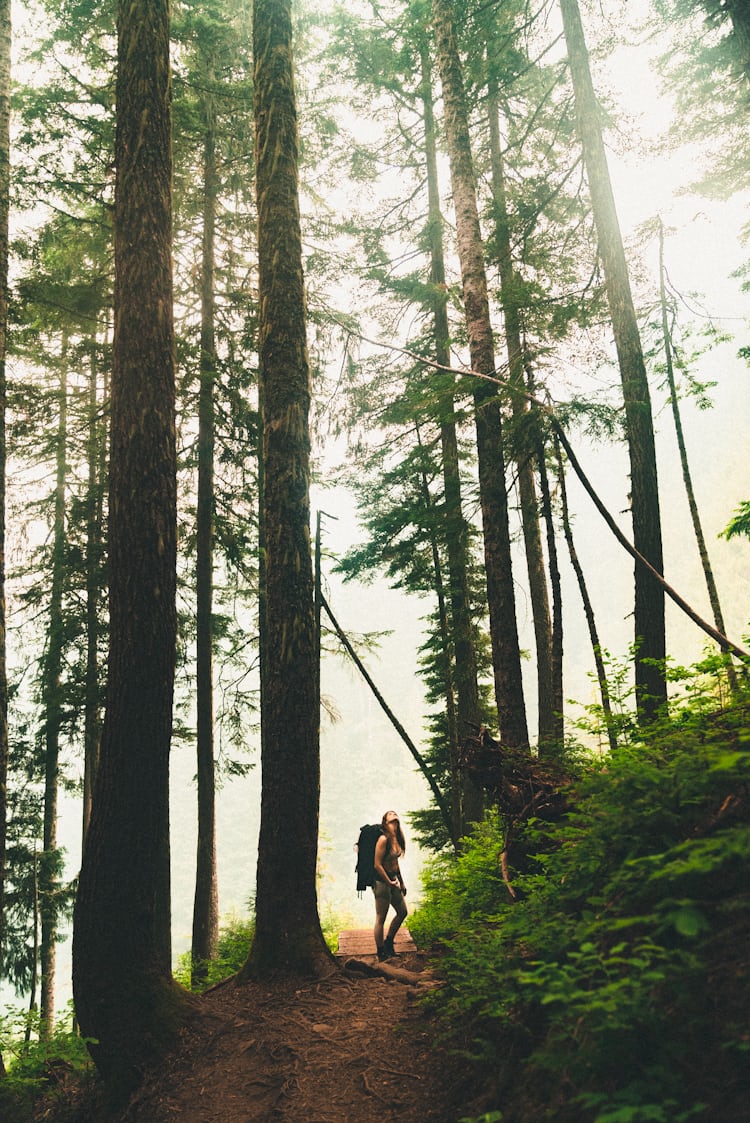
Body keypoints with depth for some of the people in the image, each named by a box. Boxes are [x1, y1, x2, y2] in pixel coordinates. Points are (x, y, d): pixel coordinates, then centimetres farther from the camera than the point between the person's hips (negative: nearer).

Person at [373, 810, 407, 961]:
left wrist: (401, 882, 18)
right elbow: (377, 865, -21)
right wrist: (390, 883, -15)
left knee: (402, 912, 18)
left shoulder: (396, 838, 7)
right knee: (381, 918, 0)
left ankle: (388, 942, 33)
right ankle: (381, 953, 10)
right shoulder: (383, 839, -20)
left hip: (392, 880, 9)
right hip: (382, 881, -9)